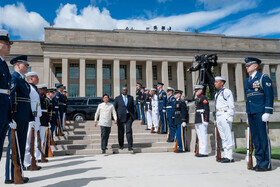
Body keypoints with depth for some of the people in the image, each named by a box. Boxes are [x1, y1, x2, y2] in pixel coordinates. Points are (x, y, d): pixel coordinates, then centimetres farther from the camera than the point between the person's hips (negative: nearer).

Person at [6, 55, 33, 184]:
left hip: (24, 118, 9)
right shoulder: (14, 77, -7)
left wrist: (31, 116, 17)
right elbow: (9, 96, -17)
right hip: (17, 117, -9)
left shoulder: (22, 80, 21)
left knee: (21, 146, 12)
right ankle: (10, 177, 4)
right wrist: (10, 116, -22)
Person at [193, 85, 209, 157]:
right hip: (197, 120, 10)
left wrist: (205, 120, -21)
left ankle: (204, 152, -2)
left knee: (203, 136, -6)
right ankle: (201, 151, 18)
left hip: (202, 119, -10)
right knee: (199, 136, 12)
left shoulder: (203, 98, -9)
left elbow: (207, 109, -15)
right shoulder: (197, 99, 19)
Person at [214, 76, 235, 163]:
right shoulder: (217, 94, 20)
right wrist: (216, 118, 17)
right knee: (223, 137, 9)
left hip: (225, 116, -9)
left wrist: (230, 117, -16)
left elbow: (231, 106, -11)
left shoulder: (227, 91, -6)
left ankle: (230, 157, -3)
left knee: (228, 136, -6)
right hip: (218, 117, 9)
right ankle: (226, 155, 14)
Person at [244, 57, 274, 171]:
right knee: (255, 138, 8)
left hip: (260, 112, -7)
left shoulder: (263, 77, -1)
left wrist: (267, 112, -15)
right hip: (251, 113, 7)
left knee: (263, 138, -4)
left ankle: (266, 164, 3)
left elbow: (269, 95, -8)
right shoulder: (246, 81, 19)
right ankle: (260, 162, 15)